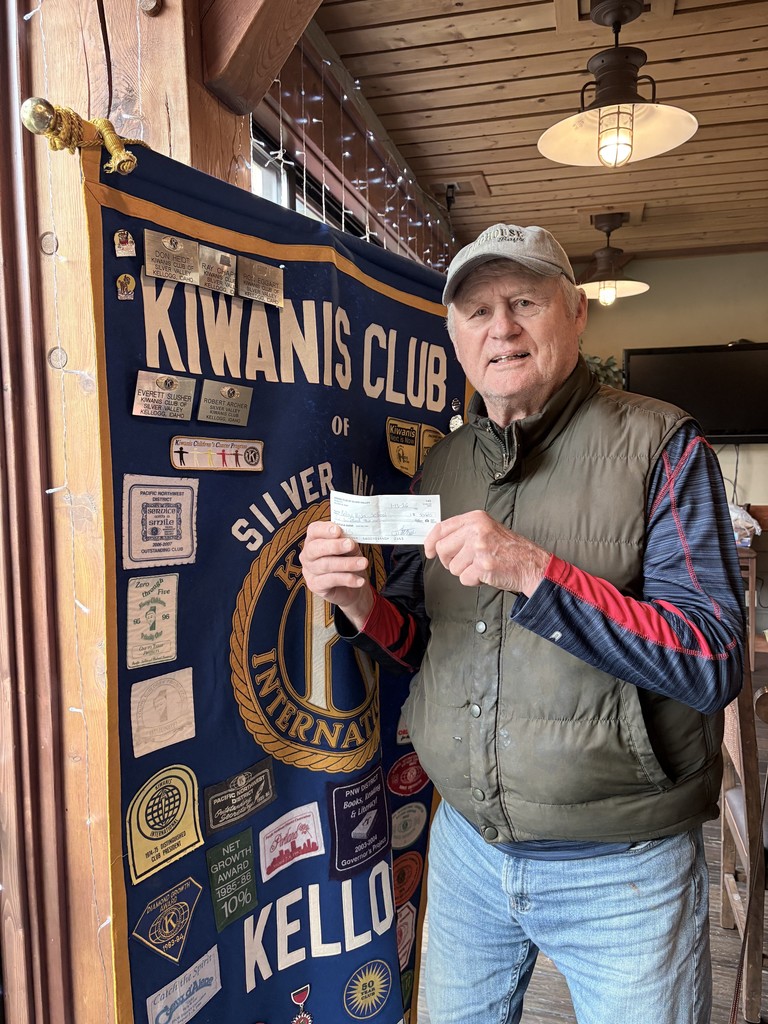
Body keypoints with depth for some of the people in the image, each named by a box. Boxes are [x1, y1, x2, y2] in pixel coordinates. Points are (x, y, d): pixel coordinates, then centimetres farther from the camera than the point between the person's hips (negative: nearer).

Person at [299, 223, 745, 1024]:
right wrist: (362, 606, -14)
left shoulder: (658, 445, -11)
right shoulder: (442, 465, 3)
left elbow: (714, 664, -18)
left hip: (620, 869, -4)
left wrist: (535, 573, -29)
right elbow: (421, 646, 8)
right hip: (466, 844, 5)